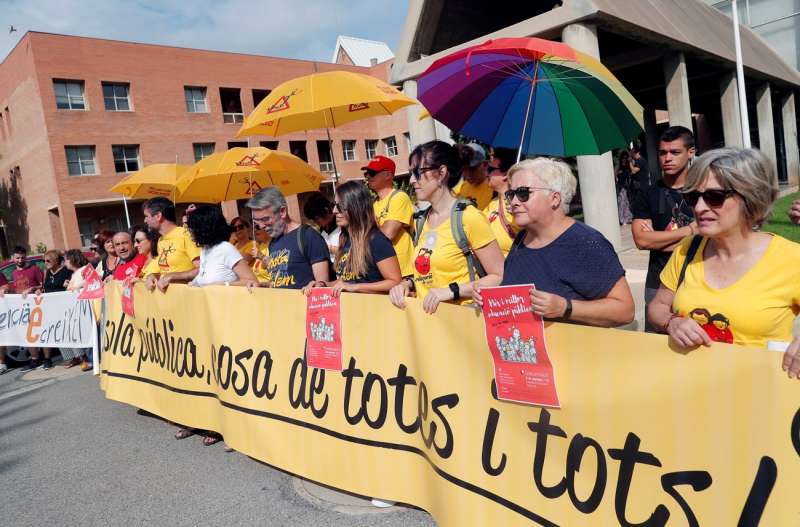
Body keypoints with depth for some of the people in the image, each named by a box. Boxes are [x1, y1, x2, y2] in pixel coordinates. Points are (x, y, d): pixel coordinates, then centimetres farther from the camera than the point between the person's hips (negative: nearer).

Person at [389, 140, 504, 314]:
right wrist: (408, 283, 4)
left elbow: (499, 278, -9)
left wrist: (452, 290, -15)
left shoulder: (469, 218, -9)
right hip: (426, 314, 5)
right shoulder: (421, 221, 12)